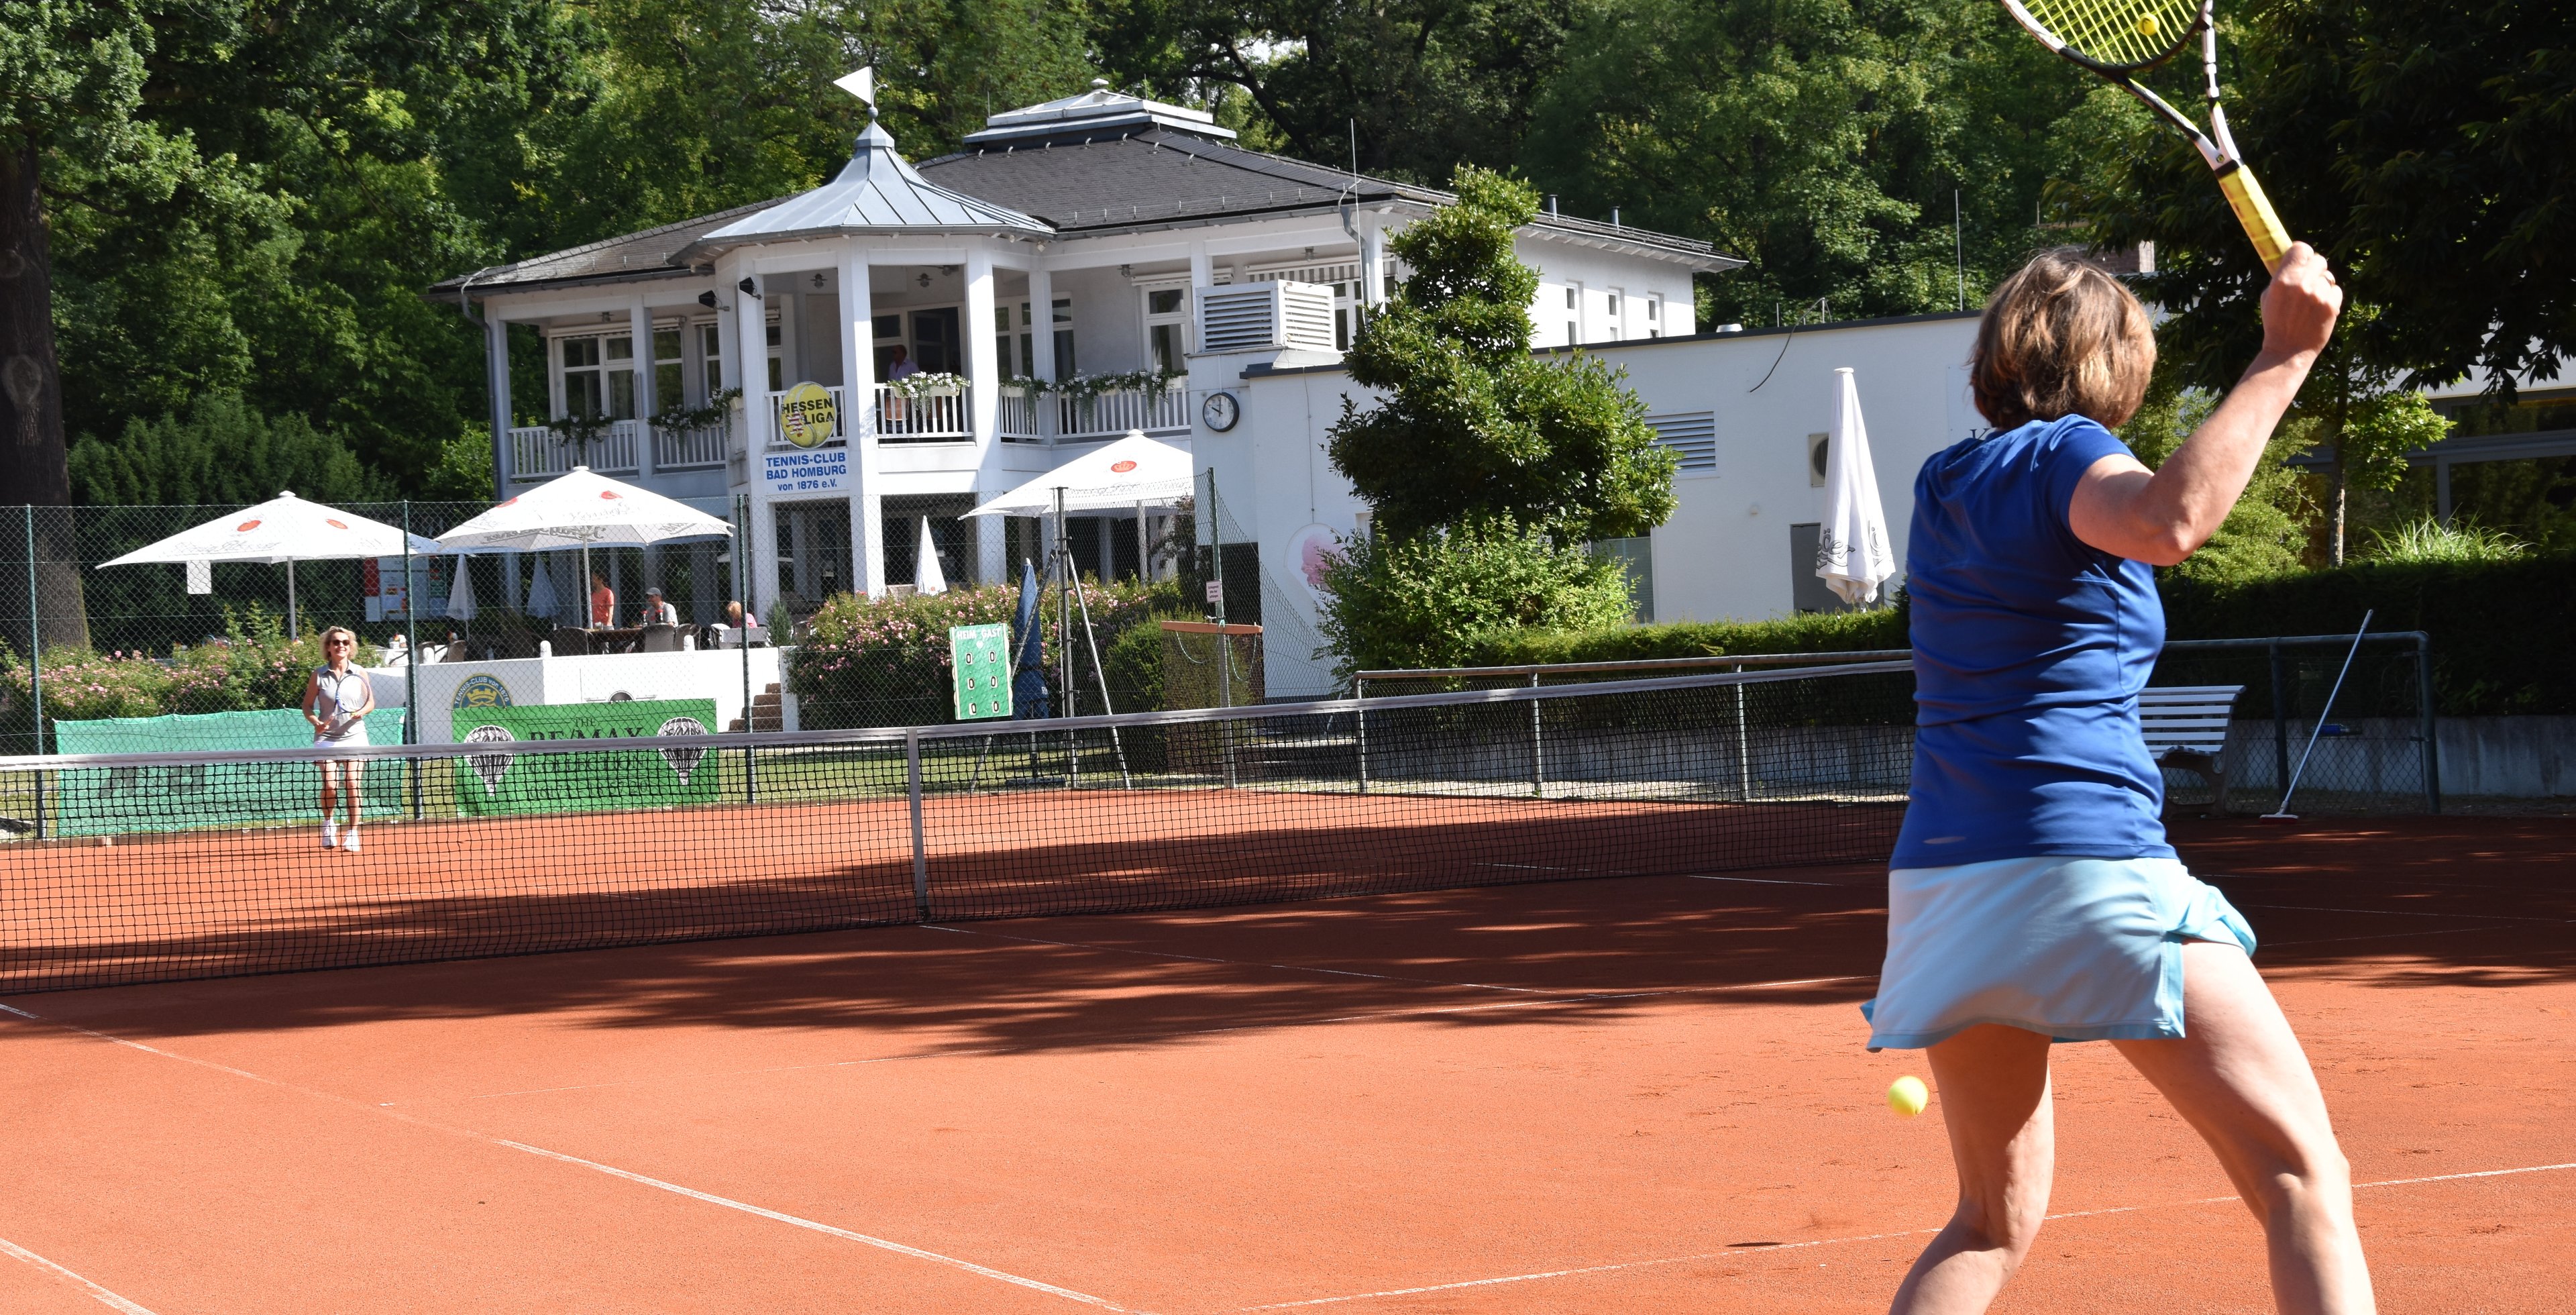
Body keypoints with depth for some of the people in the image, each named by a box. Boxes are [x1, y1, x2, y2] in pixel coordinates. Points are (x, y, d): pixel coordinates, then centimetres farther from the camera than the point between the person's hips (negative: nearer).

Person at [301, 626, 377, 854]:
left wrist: (361, 712, -11)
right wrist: (316, 722, -14)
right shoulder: (318, 675, 0)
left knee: (352, 784, -7)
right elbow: (307, 706, 4)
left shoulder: (359, 673, 3)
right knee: (329, 784, -12)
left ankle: (352, 833, 3)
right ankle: (328, 822, 17)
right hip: (327, 738, -1)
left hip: (354, 735, 1)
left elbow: (371, 701, 11)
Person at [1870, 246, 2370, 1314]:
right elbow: (2168, 521, -28)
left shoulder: (1943, 486, 18)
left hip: (1939, 887, 7)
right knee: (2302, 1182, -2)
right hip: (2090, 868, -7)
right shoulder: (2065, 453, -4)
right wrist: (2283, 357, -23)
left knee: (1994, 1224, 19)